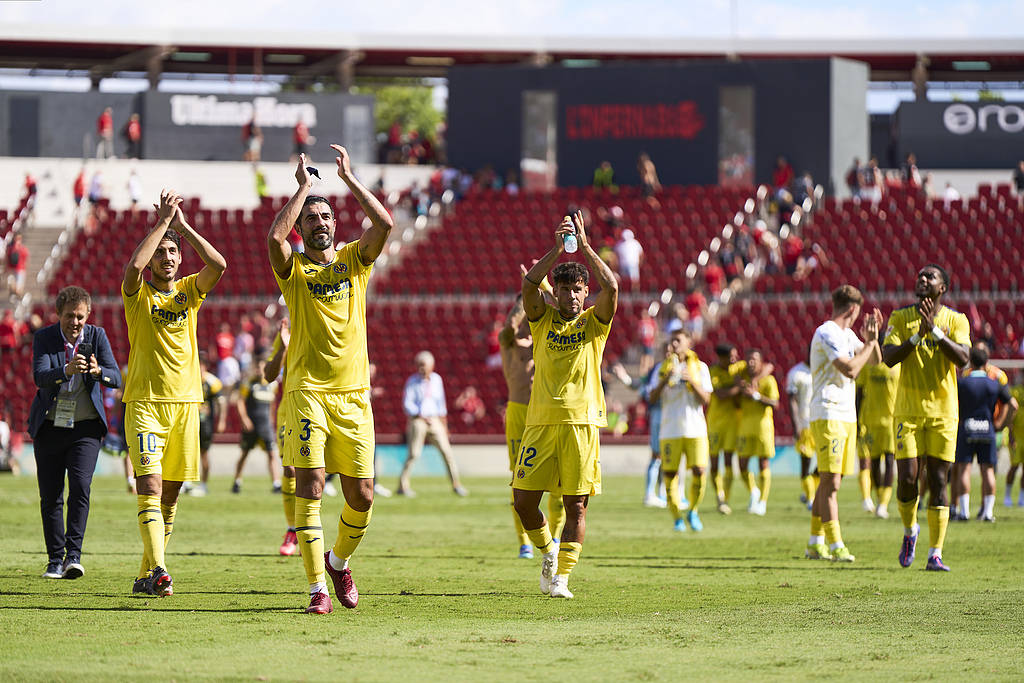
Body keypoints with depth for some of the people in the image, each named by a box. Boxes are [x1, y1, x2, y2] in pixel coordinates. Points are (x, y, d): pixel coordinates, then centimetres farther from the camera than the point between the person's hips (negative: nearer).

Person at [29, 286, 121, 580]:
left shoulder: (96, 336, -3)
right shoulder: (44, 338, -7)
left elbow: (115, 379, -12)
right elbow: (40, 377, -22)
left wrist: (98, 371, -34)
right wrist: (66, 371, -41)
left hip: (86, 426, 0)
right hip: (50, 426, 0)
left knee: (80, 487, -18)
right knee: (50, 497, 1)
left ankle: (74, 555, -16)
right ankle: (55, 561, 12)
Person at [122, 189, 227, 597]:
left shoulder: (190, 291, 11)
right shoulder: (138, 294, 2)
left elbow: (218, 265, -7)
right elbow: (134, 265, -21)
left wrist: (183, 225, -7)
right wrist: (163, 221, -14)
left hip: (185, 402, 4)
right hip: (145, 402, -4)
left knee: (170, 493, 7)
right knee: (150, 483, -17)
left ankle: (146, 575, 16)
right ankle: (158, 570, -26)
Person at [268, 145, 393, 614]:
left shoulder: (354, 259, 11)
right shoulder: (293, 268, 5)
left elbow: (384, 224, -6)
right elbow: (275, 236, -17)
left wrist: (349, 177, -2)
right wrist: (303, 188, -7)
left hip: (353, 394, 3)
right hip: (307, 391, -3)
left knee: (362, 496, 3)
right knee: (310, 487, -13)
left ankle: (338, 560, 31)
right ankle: (318, 588, -11)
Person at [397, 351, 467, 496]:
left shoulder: (436, 379, 8)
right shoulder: (412, 381, -5)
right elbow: (407, 404, -8)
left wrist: (444, 423, 16)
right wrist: (422, 417, -17)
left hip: (435, 421, 4)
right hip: (417, 421, -4)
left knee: (446, 451, 0)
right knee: (414, 454, -11)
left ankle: (456, 484, 8)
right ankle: (403, 486, -3)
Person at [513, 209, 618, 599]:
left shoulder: (594, 322, 8)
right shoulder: (543, 321, 11)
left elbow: (611, 287, -9)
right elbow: (528, 286, -7)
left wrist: (584, 246, -10)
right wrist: (557, 249, -14)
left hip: (582, 421, -1)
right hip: (541, 420, 1)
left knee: (576, 505, -4)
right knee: (524, 499, -3)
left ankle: (562, 577, 1)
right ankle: (547, 551, 24)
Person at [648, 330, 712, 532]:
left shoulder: (700, 367, 8)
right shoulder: (663, 368, 10)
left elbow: (706, 399, 0)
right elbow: (653, 397, 1)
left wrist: (692, 382, -16)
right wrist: (665, 380, -16)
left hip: (695, 429, -1)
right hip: (670, 430, 1)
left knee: (700, 471, -13)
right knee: (670, 473, -3)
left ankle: (693, 511, 9)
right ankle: (677, 518, 10)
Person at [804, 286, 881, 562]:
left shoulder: (847, 334, 17)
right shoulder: (827, 334, -12)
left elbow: (875, 360, 25)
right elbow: (850, 369, -21)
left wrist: (872, 337, 8)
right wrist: (870, 341, -11)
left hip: (846, 415, 10)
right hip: (828, 416, -9)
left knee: (829, 482, 10)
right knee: (830, 481, -11)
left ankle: (815, 544, 15)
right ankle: (835, 546, -14)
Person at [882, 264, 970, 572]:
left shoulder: (956, 320, 3)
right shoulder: (900, 318, 5)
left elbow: (963, 358, -12)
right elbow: (888, 358, -7)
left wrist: (934, 330, -19)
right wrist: (918, 335, -17)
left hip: (943, 412, 0)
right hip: (908, 411, 0)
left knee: (938, 482, -3)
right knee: (907, 478, -8)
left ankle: (935, 554, -1)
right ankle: (910, 531, 22)